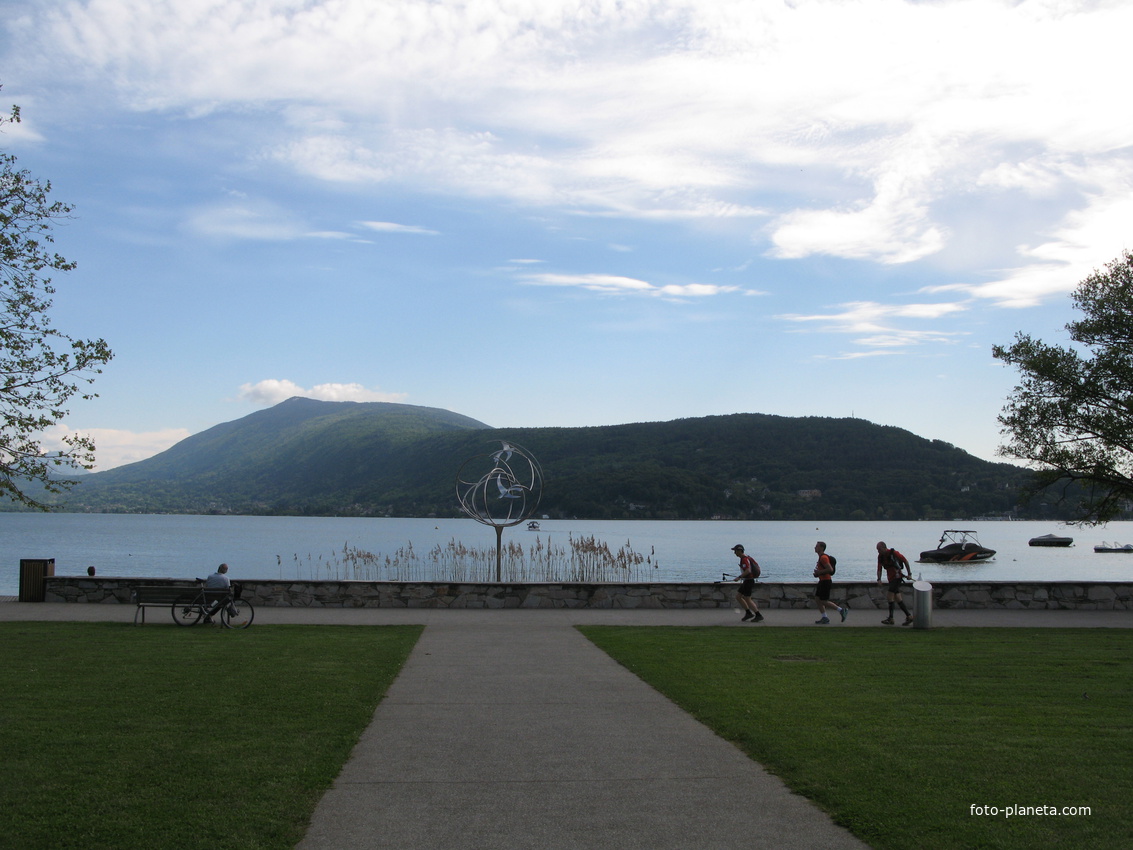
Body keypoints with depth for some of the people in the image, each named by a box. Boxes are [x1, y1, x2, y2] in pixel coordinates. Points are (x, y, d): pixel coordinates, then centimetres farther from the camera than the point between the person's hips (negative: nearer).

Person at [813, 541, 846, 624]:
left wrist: (819, 572, -19)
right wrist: (818, 573, 12)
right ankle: (824, 618, 12)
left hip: (826, 582, -10)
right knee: (818, 599, 9)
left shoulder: (823, 557, -18)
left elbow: (830, 569, -27)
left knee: (823, 601, -6)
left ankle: (841, 610, 1)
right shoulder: (821, 557, 15)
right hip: (822, 581, 10)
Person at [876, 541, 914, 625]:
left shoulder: (894, 553, -15)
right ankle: (909, 616, 13)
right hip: (890, 578, 7)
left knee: (889, 595, -14)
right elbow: (879, 569, 2)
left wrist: (909, 574, -5)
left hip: (897, 577, -7)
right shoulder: (880, 556, 2)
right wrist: (879, 579, -15)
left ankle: (890, 618, -10)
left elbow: (905, 561, -6)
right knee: (897, 598, 7)